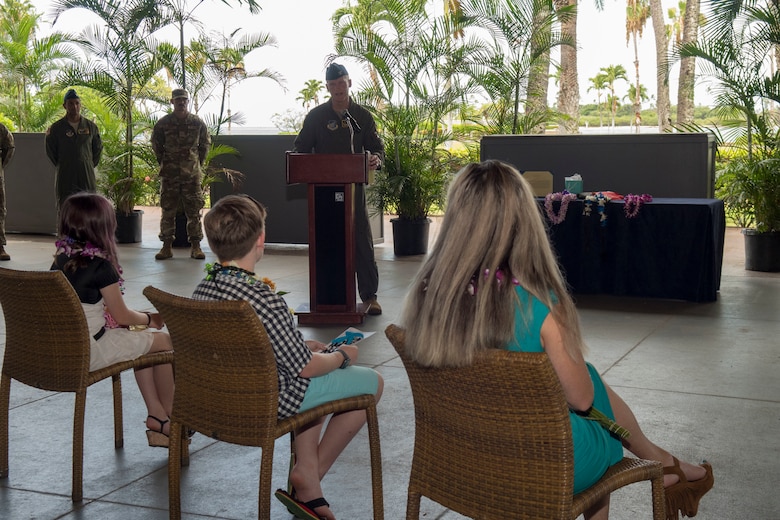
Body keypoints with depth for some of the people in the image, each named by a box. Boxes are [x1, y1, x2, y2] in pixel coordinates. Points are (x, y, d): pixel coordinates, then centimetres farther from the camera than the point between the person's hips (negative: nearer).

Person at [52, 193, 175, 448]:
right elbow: (122, 316, -9)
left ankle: (156, 416, 24)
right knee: (164, 341, 8)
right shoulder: (101, 266, -18)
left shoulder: (61, 259, 5)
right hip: (91, 352, -8)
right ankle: (169, 418, 25)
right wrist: (151, 319, 11)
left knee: (140, 340, 26)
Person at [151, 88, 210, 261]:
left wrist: (198, 163, 10)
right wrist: (164, 163, 10)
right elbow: (156, 145, 12)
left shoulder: (198, 123, 3)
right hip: (169, 174, 0)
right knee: (168, 210, 3)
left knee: (194, 210, 2)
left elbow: (205, 144, 14)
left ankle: (195, 246, 8)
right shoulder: (163, 123, 2)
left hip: (192, 174, 0)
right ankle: (167, 246, 9)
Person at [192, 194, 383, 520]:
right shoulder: (265, 301, -30)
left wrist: (302, 346, 13)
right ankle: (309, 478, 15)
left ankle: (306, 476, 23)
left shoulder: (203, 288, -5)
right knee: (372, 382, 9)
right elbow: (306, 367, -20)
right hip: (270, 402, -8)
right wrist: (343, 355, 1)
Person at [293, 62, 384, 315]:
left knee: (362, 240, -2)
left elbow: (377, 146, 10)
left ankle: (369, 295, 4)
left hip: (354, 184, 0)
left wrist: (376, 158, -13)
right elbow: (300, 147, 10)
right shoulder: (316, 116, 8)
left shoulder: (362, 116, 9)